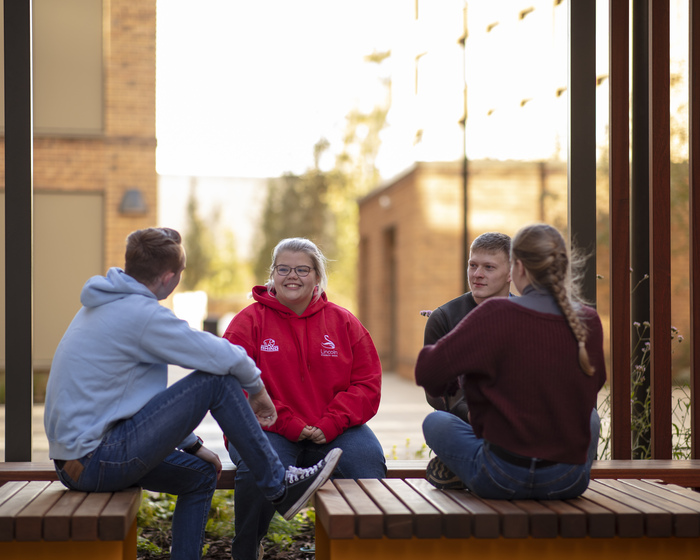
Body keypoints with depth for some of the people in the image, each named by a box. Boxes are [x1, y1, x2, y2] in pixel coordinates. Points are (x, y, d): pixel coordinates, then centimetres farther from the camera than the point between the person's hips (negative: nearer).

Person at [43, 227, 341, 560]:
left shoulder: (108, 305, 15)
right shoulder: (142, 314, -16)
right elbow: (222, 357, -15)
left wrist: (191, 445, 24)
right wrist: (256, 387, 6)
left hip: (77, 461, 10)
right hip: (96, 461, -10)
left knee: (202, 475, 24)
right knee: (217, 380, -11)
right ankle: (278, 488, 0)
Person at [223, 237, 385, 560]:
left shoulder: (343, 322, 11)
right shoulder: (250, 321, 4)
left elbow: (368, 383, 6)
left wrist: (331, 424, -10)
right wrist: (288, 424, -14)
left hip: (334, 433, 2)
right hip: (268, 430, -2)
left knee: (368, 458, -25)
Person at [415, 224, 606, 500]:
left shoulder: (496, 314, -17)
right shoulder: (590, 322, -5)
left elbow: (428, 371, -12)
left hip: (501, 480, -2)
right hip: (569, 484, 3)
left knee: (435, 422, 24)